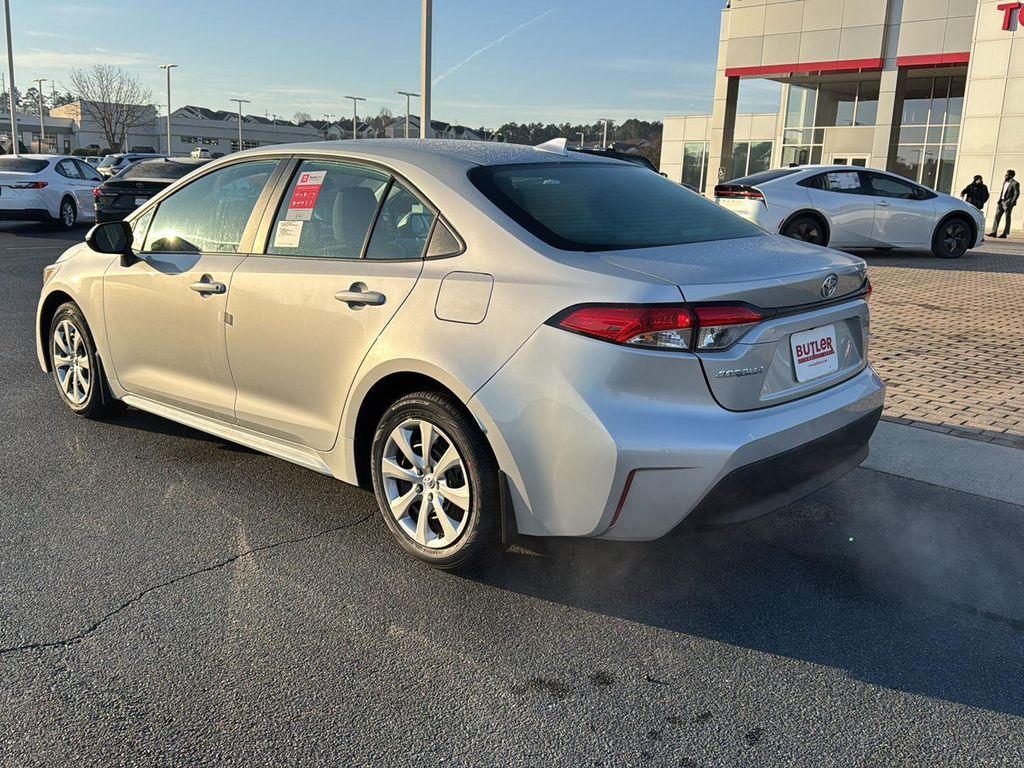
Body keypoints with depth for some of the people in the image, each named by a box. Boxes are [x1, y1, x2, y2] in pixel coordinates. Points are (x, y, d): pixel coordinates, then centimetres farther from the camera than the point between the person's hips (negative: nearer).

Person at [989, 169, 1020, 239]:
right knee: (997, 216, 1)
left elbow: (1017, 194, -11)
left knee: (1007, 218, 0)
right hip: (1001, 202, 7)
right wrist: (1000, 200, 7)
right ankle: (994, 232, 1)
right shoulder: (1004, 182, 15)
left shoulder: (1015, 183, -9)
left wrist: (1011, 203, -17)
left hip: (1008, 203, -7)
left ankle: (1005, 234, 3)